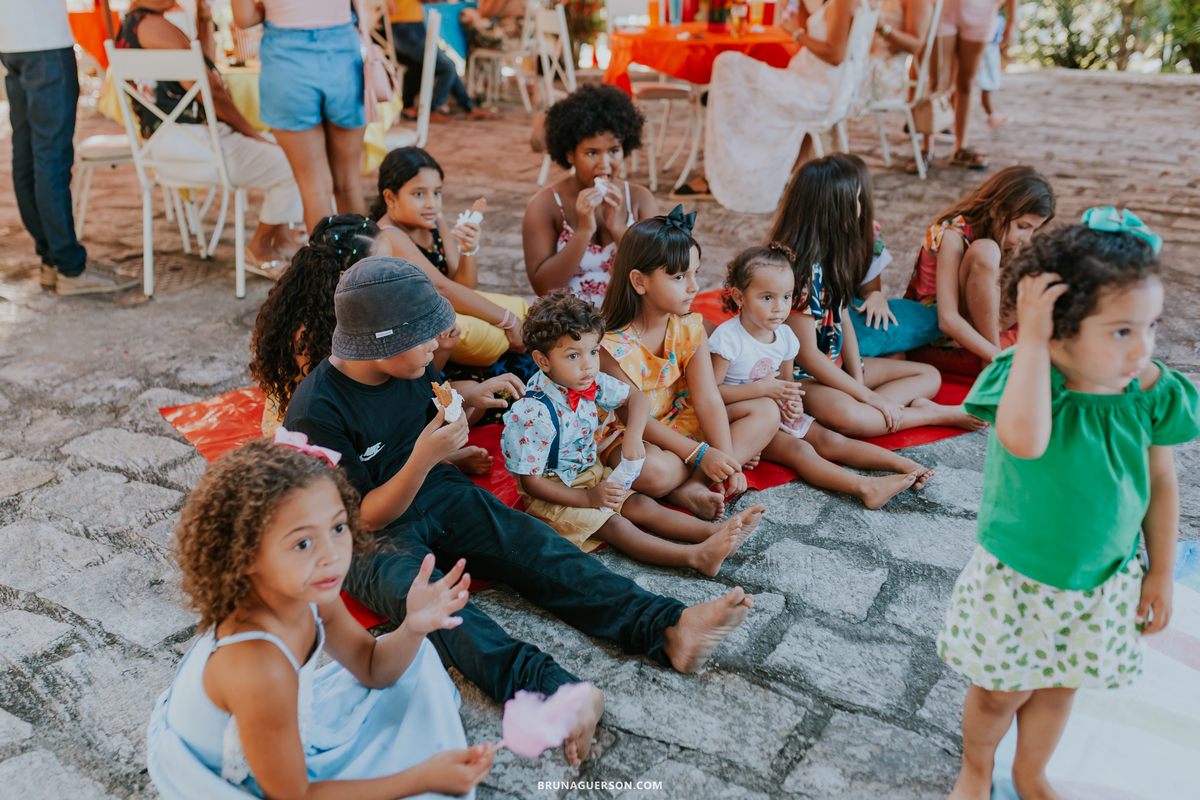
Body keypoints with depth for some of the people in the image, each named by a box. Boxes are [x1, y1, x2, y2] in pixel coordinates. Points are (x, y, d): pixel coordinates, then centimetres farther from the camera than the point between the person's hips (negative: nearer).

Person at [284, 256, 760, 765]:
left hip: (438, 495, 6)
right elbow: (366, 518, -19)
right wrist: (423, 459, -32)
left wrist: (467, 396, 4)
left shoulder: (409, 366, -2)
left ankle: (668, 628, -34)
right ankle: (547, 691, -60)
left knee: (531, 544, -18)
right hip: (372, 537, -6)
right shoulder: (315, 412, -22)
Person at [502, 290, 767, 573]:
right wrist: (589, 498, -26)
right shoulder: (534, 414, -29)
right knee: (613, 525, -24)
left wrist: (632, 437, -14)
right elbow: (531, 482, -24)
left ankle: (717, 531, -20)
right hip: (553, 493, -7)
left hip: (591, 474, 7)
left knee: (643, 506, -8)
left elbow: (636, 398, 6)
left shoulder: (591, 383, -9)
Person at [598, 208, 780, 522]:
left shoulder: (690, 328, -7)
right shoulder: (614, 347, -24)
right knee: (653, 471, -42)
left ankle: (692, 486, -20)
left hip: (680, 421, 7)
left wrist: (726, 460, -22)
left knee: (767, 411, -7)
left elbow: (707, 399, -11)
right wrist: (700, 454, -26)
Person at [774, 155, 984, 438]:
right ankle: (934, 415, -21)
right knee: (846, 414, -40)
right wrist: (868, 396, -17)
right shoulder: (801, 269, -24)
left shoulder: (830, 256, 4)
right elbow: (808, 355, -23)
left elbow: (844, 322, 7)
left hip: (835, 365, 10)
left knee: (930, 376, 10)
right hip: (800, 376, -10)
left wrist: (858, 382, -8)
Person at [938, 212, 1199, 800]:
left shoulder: (1150, 393, -15)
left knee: (1058, 688, 23)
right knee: (1000, 690, 16)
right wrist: (1032, 341, -43)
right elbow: (1024, 440, -47)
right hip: (1014, 577, -3)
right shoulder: (1026, 375, -25)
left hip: (1103, 584, 3)